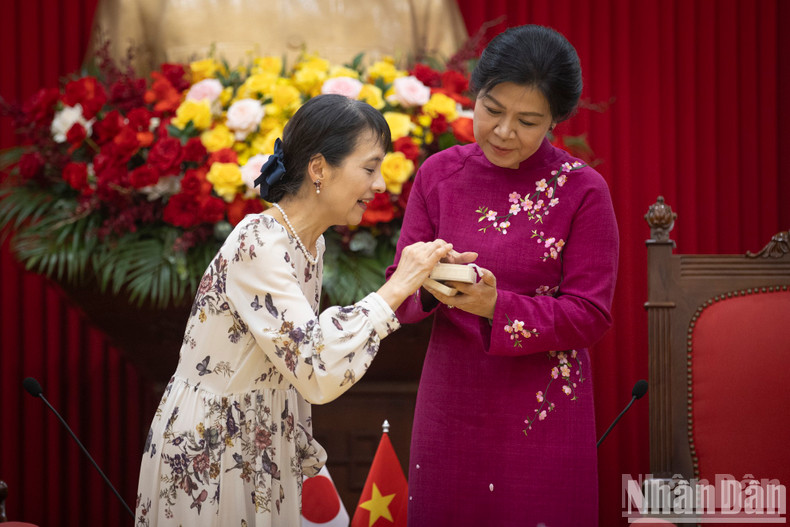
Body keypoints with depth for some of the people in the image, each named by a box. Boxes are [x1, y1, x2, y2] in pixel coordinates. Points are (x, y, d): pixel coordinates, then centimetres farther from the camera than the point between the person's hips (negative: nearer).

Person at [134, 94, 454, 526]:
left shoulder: (309, 243, 5)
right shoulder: (258, 244, -23)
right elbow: (318, 372, -32)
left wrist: (305, 462, 15)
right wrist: (396, 288, -25)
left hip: (261, 453, 9)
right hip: (206, 460, -9)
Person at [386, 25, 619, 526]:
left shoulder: (583, 190, -7)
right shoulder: (439, 174, 2)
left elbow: (590, 316, -10)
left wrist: (496, 306, -24)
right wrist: (428, 282, -22)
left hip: (543, 417, -3)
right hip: (450, 405, 3)